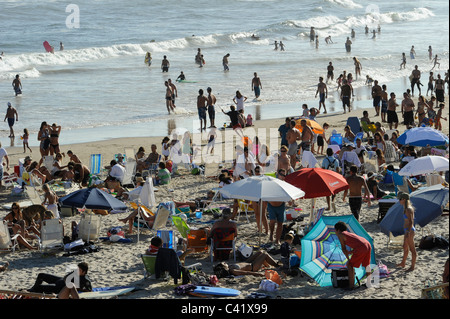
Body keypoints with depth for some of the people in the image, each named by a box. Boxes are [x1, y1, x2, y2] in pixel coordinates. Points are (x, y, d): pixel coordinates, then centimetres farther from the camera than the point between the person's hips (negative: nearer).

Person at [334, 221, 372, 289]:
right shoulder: (350, 233, 33)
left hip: (361, 247, -8)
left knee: (350, 265, 4)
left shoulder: (340, 235, 11)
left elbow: (343, 248, 12)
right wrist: (350, 252, 35)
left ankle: (351, 285, 3)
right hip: (368, 245, 8)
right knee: (366, 265, 27)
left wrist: (348, 259, 20)